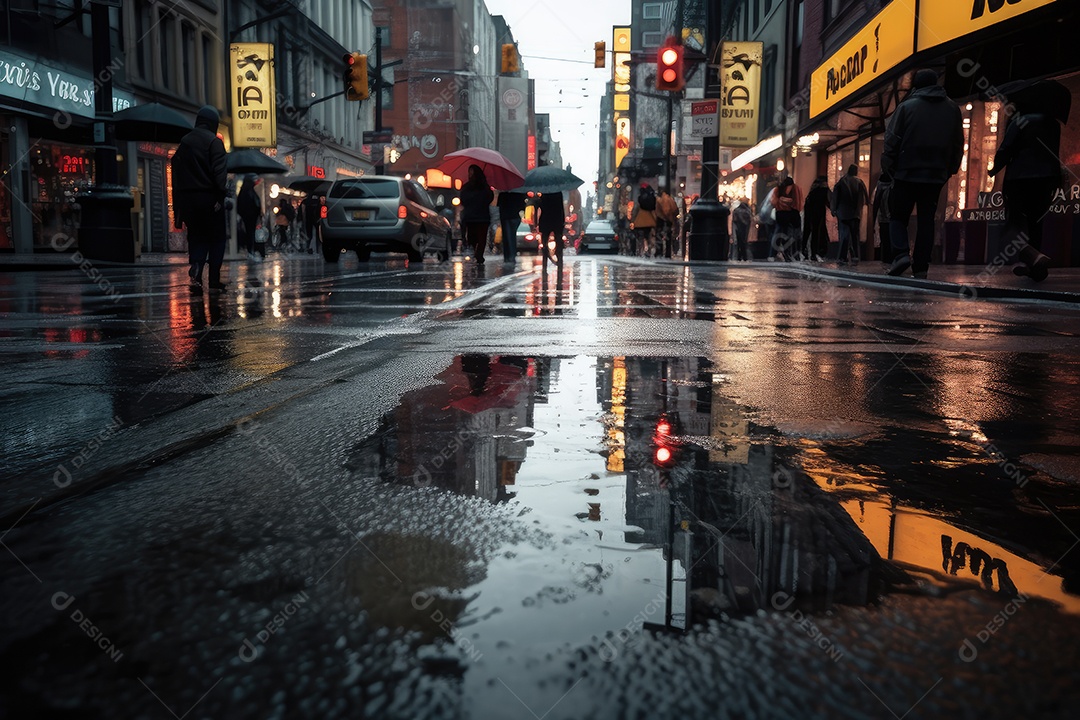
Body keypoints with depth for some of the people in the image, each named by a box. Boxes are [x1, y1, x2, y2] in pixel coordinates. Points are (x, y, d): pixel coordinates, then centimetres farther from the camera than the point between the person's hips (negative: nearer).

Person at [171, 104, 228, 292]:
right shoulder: (213, 141, -5)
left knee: (196, 238, 10)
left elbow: (176, 172, 12)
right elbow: (219, 171, -16)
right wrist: (220, 195, -16)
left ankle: (196, 272, -10)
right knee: (216, 238, 5)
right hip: (209, 197, -5)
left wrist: (178, 204, 13)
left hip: (187, 198, 5)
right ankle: (214, 279, 3)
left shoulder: (184, 142, 13)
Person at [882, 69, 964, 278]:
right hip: (936, 176, 3)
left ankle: (901, 253, -17)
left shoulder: (907, 106, -3)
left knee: (898, 216, 6)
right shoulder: (952, 109, 10)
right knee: (926, 220, 7)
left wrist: (887, 167, 0)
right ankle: (920, 267, 2)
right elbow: (958, 144, 13)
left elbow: (892, 140, -7)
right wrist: (950, 169, 18)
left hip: (907, 174, -3)